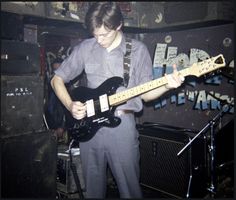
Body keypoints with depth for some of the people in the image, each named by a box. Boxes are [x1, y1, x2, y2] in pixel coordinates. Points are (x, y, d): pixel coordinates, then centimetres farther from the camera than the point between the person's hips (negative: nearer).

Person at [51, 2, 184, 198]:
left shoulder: (138, 50, -1)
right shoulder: (85, 48, 3)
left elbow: (145, 93, 2)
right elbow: (57, 79, 10)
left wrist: (166, 85, -18)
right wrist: (70, 105, -6)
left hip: (122, 125, -2)